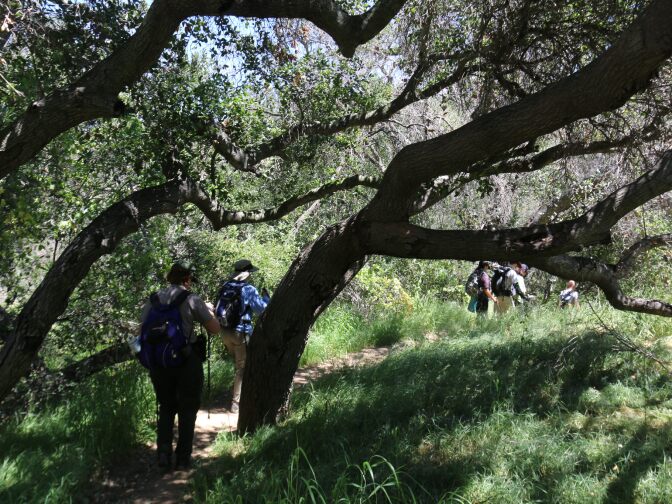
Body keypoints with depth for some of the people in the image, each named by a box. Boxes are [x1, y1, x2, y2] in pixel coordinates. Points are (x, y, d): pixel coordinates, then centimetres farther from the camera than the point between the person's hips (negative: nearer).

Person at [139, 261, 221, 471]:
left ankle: (163, 453, 7)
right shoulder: (192, 300, -7)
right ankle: (183, 458, 12)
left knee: (166, 407, 18)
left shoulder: (153, 300, 4)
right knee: (187, 409, 11)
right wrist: (209, 310, 14)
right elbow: (215, 329, -4)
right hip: (187, 360, -3)